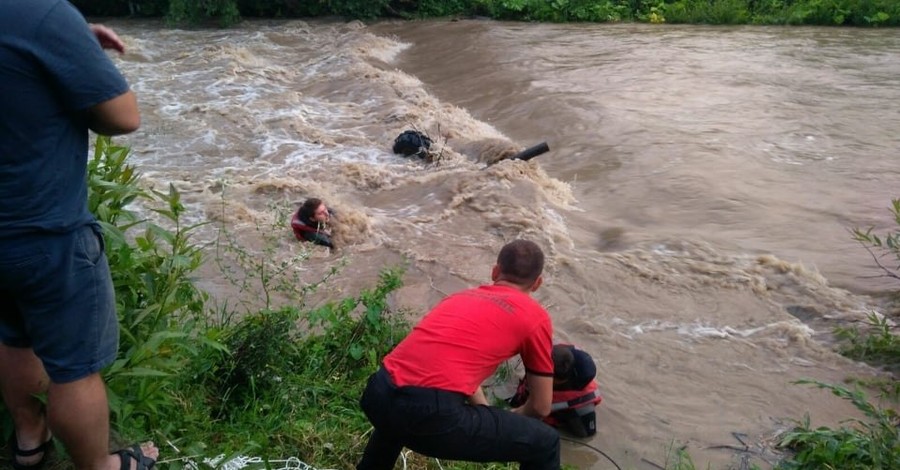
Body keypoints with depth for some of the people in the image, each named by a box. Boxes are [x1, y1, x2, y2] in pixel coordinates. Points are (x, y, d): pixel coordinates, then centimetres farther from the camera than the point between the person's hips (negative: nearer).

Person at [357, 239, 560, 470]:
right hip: (432, 413, -7)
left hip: (378, 395, 7)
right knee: (545, 443, 11)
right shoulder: (535, 316, 9)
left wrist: (491, 417, 48)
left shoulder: (461, 296, 26)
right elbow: (541, 407, 15)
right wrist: (507, 420, 35)